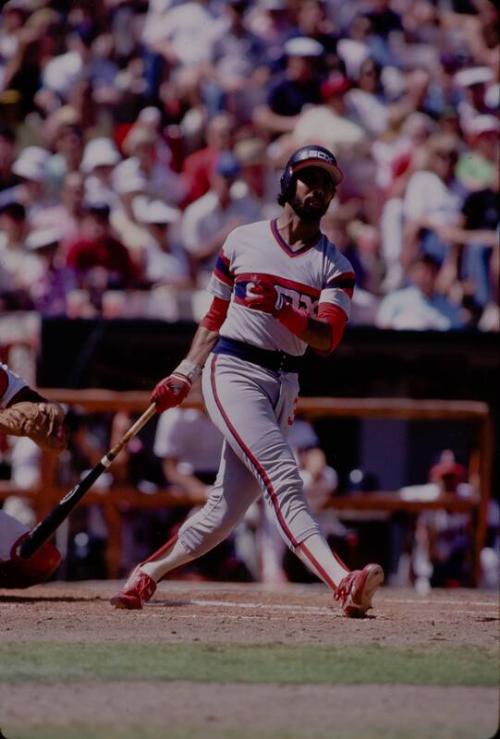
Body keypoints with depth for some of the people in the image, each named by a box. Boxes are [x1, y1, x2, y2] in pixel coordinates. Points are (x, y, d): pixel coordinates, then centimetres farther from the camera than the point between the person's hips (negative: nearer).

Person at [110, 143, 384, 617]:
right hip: (233, 371, -4)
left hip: (284, 385, 4)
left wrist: (280, 308, -24)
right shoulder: (243, 241, 7)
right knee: (283, 478, -23)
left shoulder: (335, 267, 8)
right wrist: (184, 375, 9)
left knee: (225, 511, 3)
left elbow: (326, 338, -8)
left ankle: (147, 574, 22)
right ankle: (343, 583, -38)